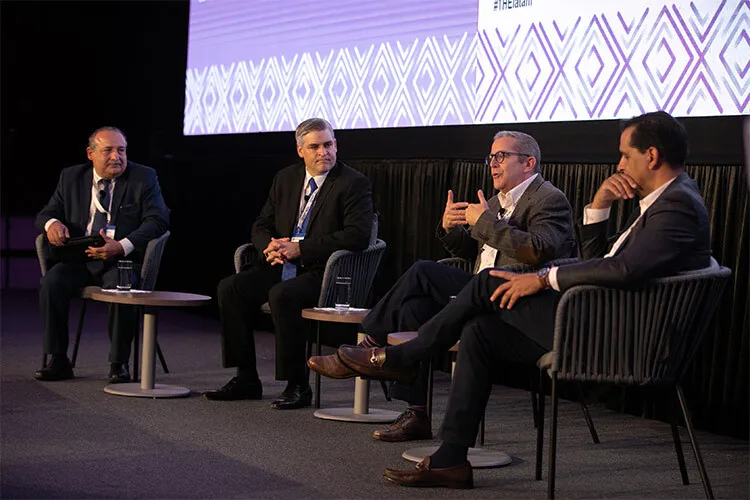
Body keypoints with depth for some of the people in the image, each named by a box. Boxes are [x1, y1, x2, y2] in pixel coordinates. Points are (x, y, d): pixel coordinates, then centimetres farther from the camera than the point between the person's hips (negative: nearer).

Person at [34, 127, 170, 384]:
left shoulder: (144, 178, 1)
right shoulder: (71, 177, 11)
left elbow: (158, 220, -10)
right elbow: (47, 212, 14)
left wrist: (122, 246, -25)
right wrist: (52, 223, -15)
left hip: (123, 259, -3)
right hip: (79, 259, 3)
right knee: (51, 281, -25)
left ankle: (119, 363, -19)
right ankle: (58, 361, -15)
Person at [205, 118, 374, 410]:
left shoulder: (354, 183, -6)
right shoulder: (285, 179, 13)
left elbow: (357, 235, -18)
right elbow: (261, 227, 17)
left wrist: (300, 248, -21)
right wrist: (271, 246, -10)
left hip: (323, 273, -7)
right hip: (282, 266, 7)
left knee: (282, 295, -34)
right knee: (230, 288, -14)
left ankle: (298, 386, -23)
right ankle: (246, 379, -6)